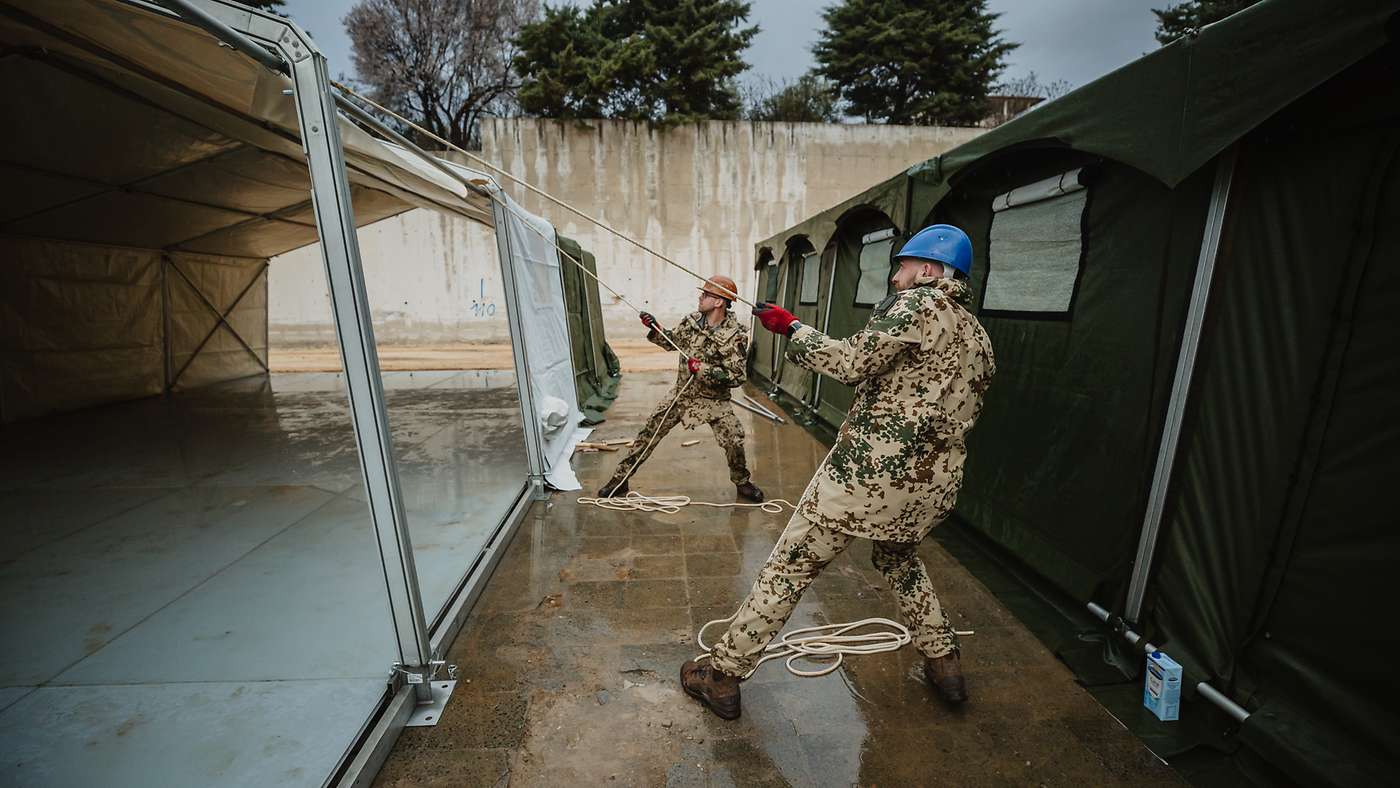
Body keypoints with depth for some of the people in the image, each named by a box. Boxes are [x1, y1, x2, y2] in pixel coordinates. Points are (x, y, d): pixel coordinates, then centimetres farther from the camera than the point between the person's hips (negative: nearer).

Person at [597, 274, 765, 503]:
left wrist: (703, 369, -28)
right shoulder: (692, 320, -2)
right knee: (649, 432, 2)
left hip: (713, 400, -4)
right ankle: (620, 479, 15)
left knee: (734, 442, -9)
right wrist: (654, 329, -4)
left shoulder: (735, 335, -19)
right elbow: (671, 342, 13)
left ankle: (742, 482, 22)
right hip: (681, 393, 4)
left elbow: (735, 377, -21)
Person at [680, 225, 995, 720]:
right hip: (934, 484, 8)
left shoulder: (917, 305, -8)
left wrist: (791, 327, -7)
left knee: (790, 568, 1)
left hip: (869, 470, -8)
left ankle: (722, 674, 12)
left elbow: (852, 364, -18)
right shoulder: (980, 339, 16)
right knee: (899, 559, 34)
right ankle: (944, 665, 39)